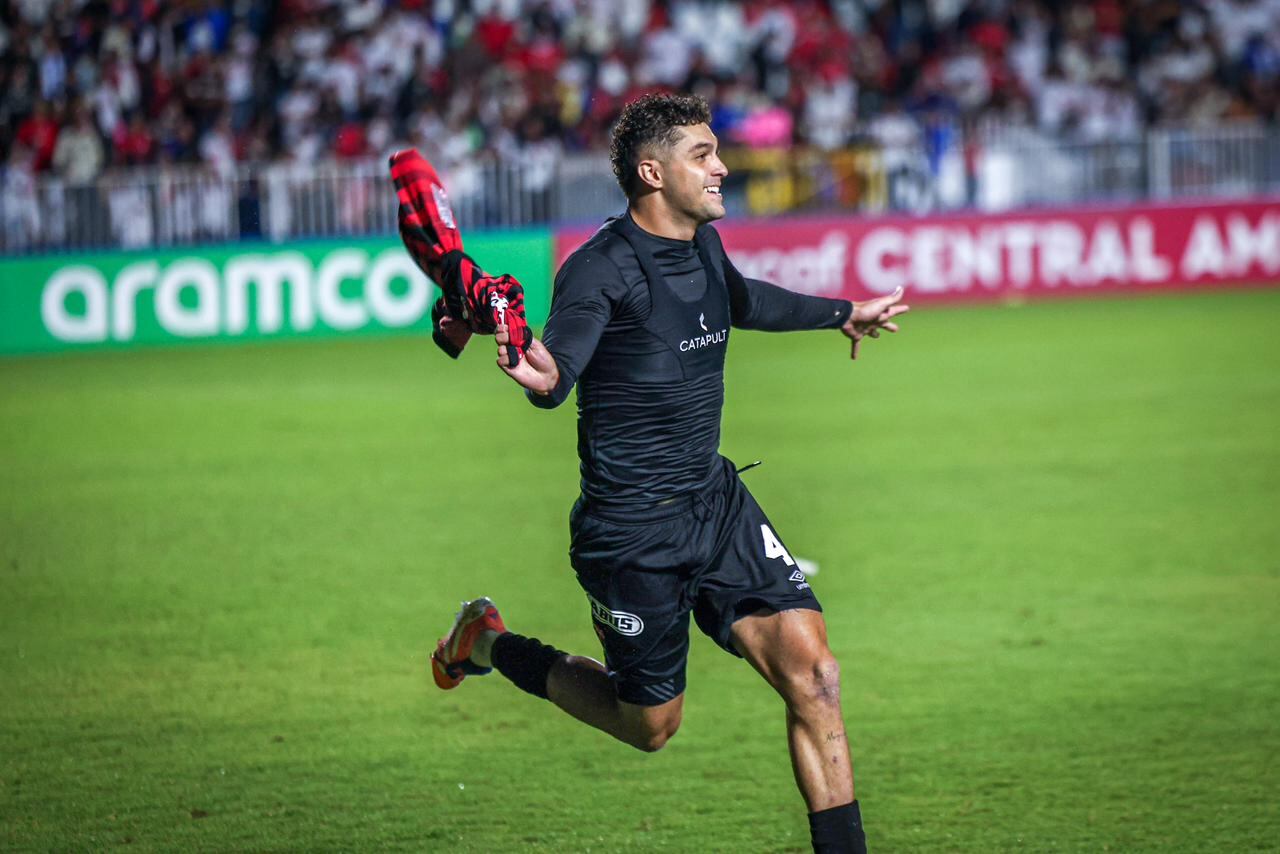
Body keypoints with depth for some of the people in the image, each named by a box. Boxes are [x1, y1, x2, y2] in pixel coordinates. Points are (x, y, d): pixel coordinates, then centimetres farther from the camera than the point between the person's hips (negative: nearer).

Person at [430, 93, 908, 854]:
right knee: (651, 725, 7)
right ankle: (489, 643, 29)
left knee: (811, 669, -11)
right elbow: (560, 375, -30)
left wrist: (842, 314, 42)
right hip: (634, 529, -6)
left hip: (717, 502, 6)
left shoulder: (704, 245, 7)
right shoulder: (601, 269, -17)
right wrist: (543, 378, -55)